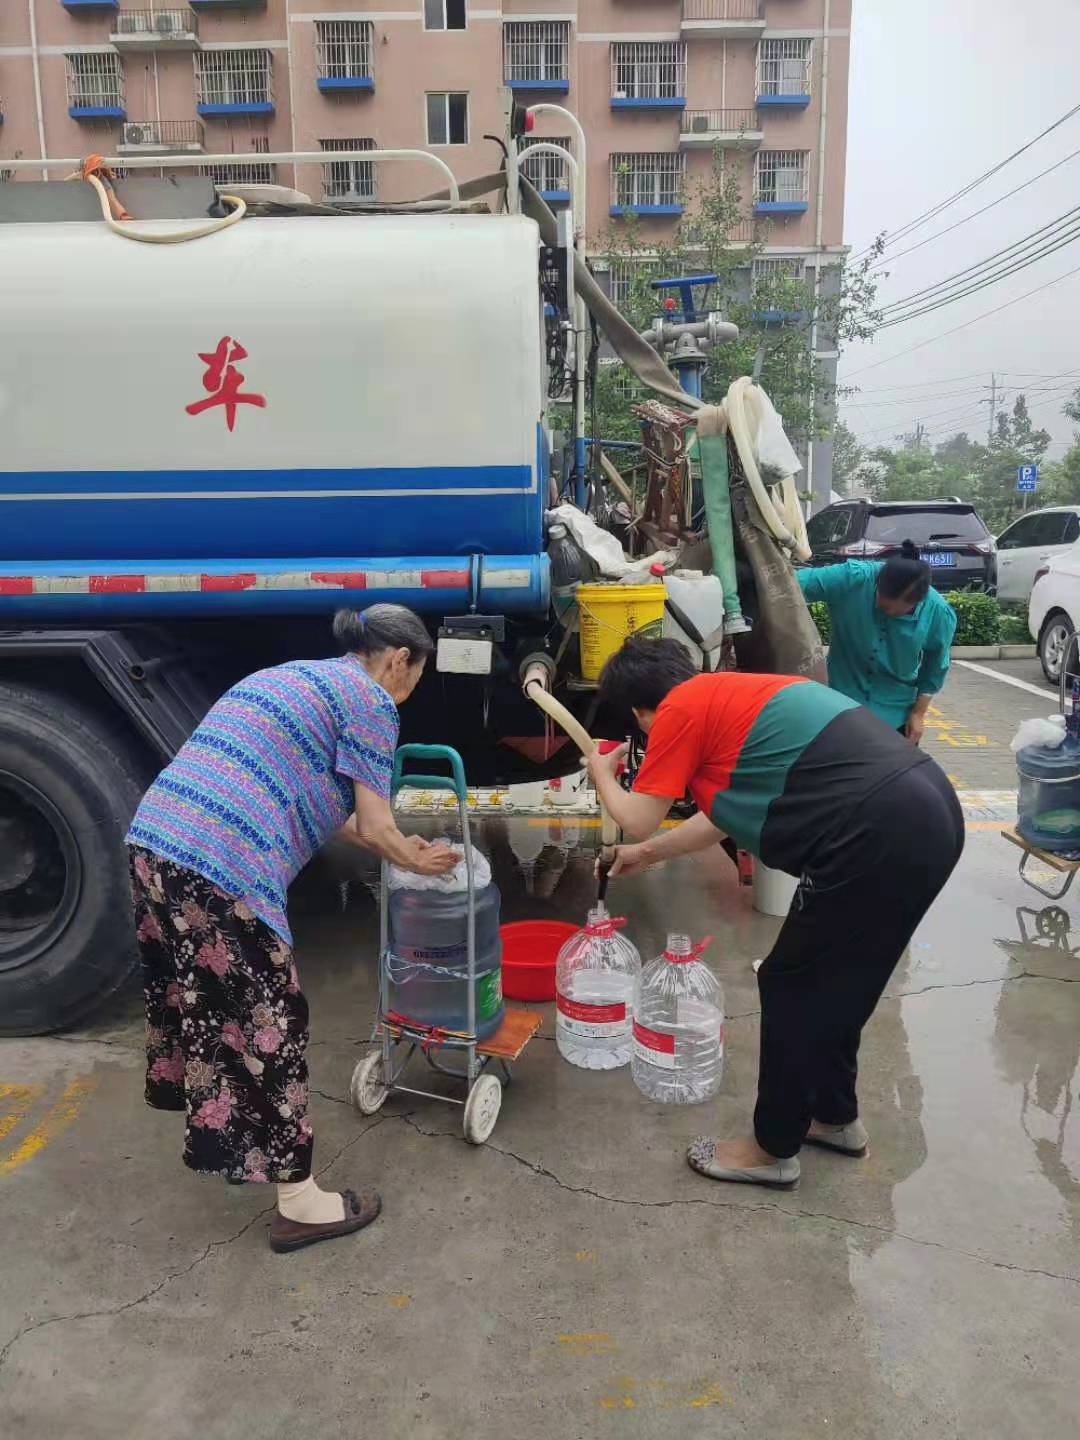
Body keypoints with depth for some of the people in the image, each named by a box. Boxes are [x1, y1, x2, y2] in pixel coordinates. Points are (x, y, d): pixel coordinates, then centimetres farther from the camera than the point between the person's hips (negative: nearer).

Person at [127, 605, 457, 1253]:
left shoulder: (292, 676, 25)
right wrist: (417, 860, 19)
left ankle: (218, 1129, 48)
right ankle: (298, 1201, 18)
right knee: (265, 1021, 4)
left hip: (155, 843, 9)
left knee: (202, 996, 26)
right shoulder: (369, 701, -1)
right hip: (221, 871, -9)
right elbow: (374, 826, -1)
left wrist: (395, 840, 32)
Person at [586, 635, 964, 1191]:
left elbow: (638, 819, 3)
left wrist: (602, 775, 23)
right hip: (929, 813, 9)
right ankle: (835, 1115, 44)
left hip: (879, 835, -9)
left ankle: (774, 1149, 26)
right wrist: (646, 854, 44)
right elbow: (725, 812, 33)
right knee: (838, 983, 25)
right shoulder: (731, 695, 24)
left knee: (792, 986, 10)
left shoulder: (680, 709, -2)